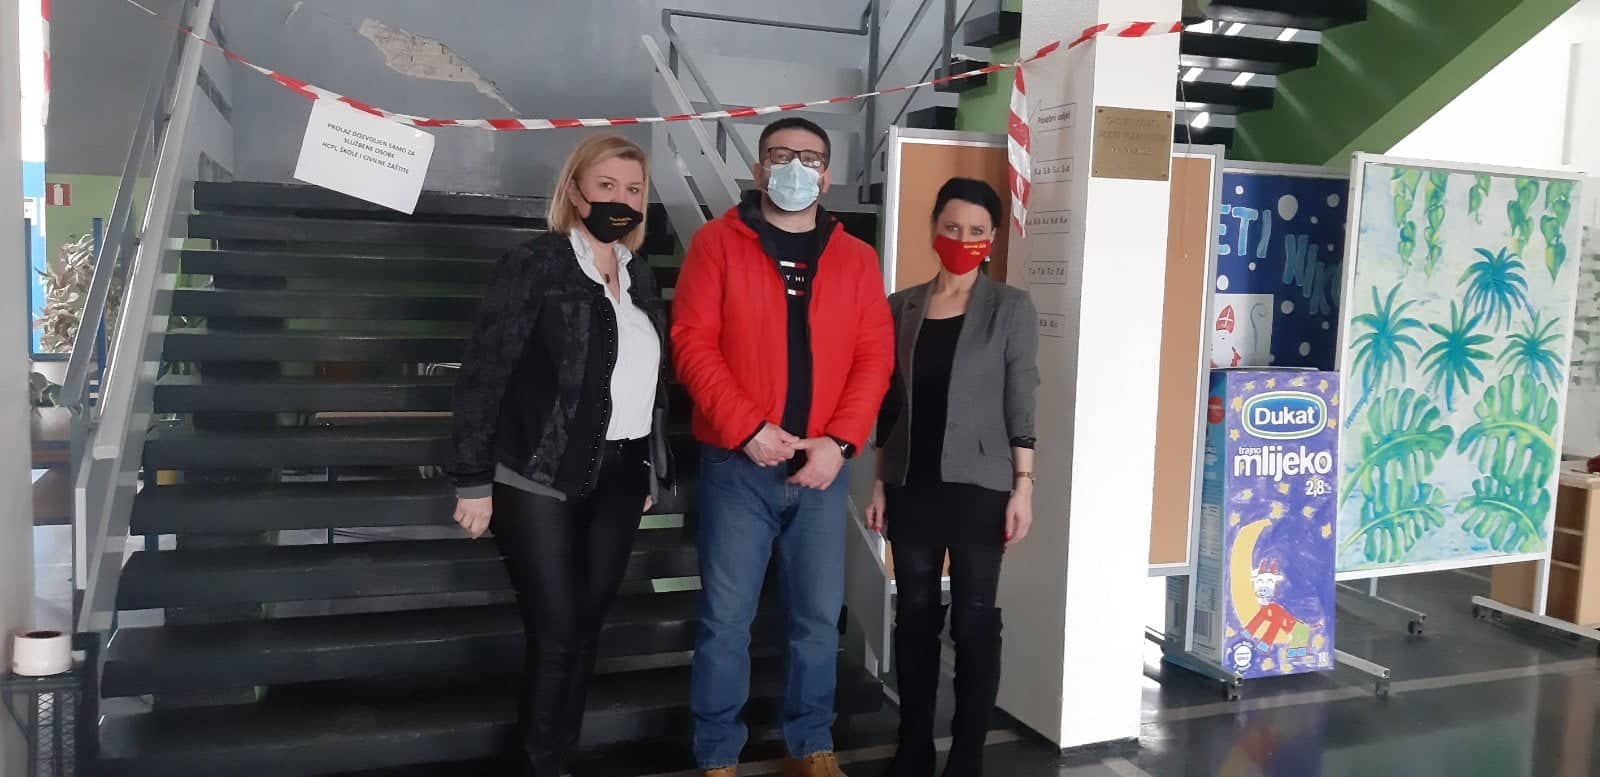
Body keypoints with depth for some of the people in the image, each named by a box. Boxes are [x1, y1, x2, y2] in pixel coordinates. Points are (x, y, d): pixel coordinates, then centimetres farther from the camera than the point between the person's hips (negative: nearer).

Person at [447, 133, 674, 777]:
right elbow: (483, 373, -11)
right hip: (541, 481, -6)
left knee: (587, 629, 11)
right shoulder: (535, 264, -7)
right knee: (556, 634, -3)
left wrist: (650, 474, 13)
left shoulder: (640, 277, 12)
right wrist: (473, 481, -13)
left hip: (617, 481, 6)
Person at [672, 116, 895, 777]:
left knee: (818, 616, 11)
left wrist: (840, 441, -9)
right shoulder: (717, 243, 1)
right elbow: (693, 344, -7)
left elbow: (875, 356, 4)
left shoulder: (855, 258, 9)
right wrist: (748, 429, -16)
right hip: (737, 464, -3)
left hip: (821, 468, 3)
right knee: (726, 618, 2)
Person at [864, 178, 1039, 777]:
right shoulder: (902, 307, 7)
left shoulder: (1010, 308, -1)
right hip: (911, 485, 3)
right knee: (915, 614, 10)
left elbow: (1021, 403, -4)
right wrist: (879, 482, 8)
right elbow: (889, 404, 10)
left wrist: (1022, 486, -9)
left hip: (978, 486, -3)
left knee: (975, 618, 2)